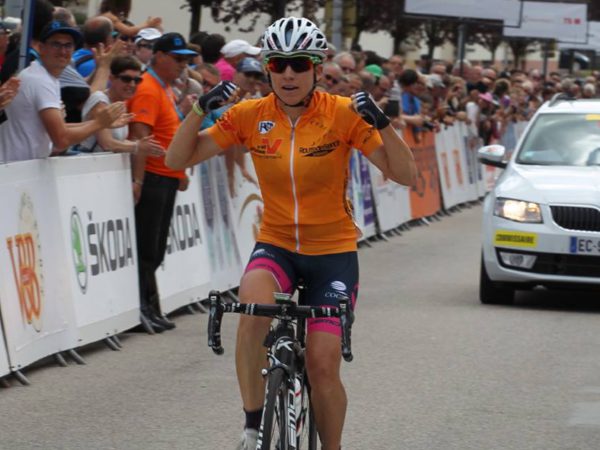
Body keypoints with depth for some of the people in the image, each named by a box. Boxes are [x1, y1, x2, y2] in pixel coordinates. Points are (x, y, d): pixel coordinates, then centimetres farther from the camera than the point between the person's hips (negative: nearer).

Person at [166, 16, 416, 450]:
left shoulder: (343, 113, -11)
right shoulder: (251, 115, -6)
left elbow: (405, 175, -14)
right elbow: (177, 159, -5)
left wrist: (381, 122, -29)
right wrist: (201, 109, -20)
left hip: (333, 251, -1)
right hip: (276, 245, 1)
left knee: (323, 363, -10)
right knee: (254, 303, -32)